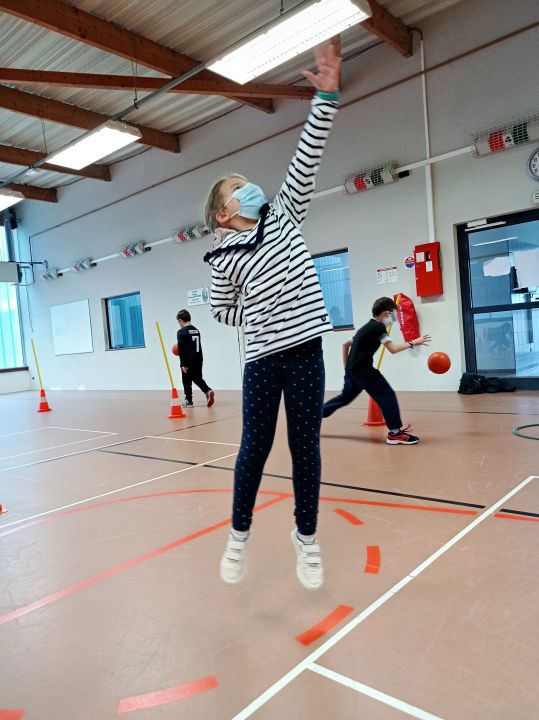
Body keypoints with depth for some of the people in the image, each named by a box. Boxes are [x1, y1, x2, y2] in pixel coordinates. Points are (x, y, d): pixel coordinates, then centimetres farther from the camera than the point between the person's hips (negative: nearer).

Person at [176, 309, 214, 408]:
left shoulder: (181, 332, -11)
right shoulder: (196, 330, 12)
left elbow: (181, 349, -15)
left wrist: (183, 364, -14)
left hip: (188, 361, -7)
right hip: (198, 359, 7)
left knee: (186, 381, 6)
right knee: (198, 378, 15)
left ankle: (189, 400, 12)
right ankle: (208, 391, -7)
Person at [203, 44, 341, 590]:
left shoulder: (283, 216, 8)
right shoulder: (226, 259, 0)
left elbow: (306, 161, -1)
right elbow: (222, 310, 11)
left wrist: (326, 98, -7)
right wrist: (266, 321, 3)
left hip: (305, 354, 2)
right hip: (262, 361, -2)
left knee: (305, 446, 8)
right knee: (255, 447, 6)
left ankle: (306, 537, 26)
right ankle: (239, 533, 29)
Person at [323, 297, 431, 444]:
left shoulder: (367, 327, 20)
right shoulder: (378, 327, -8)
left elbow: (346, 344, 25)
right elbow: (393, 349, -18)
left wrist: (348, 368, 26)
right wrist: (413, 343, -10)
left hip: (353, 369, 10)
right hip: (363, 369, -10)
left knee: (345, 397, 23)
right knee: (387, 395, -7)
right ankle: (395, 432, -7)